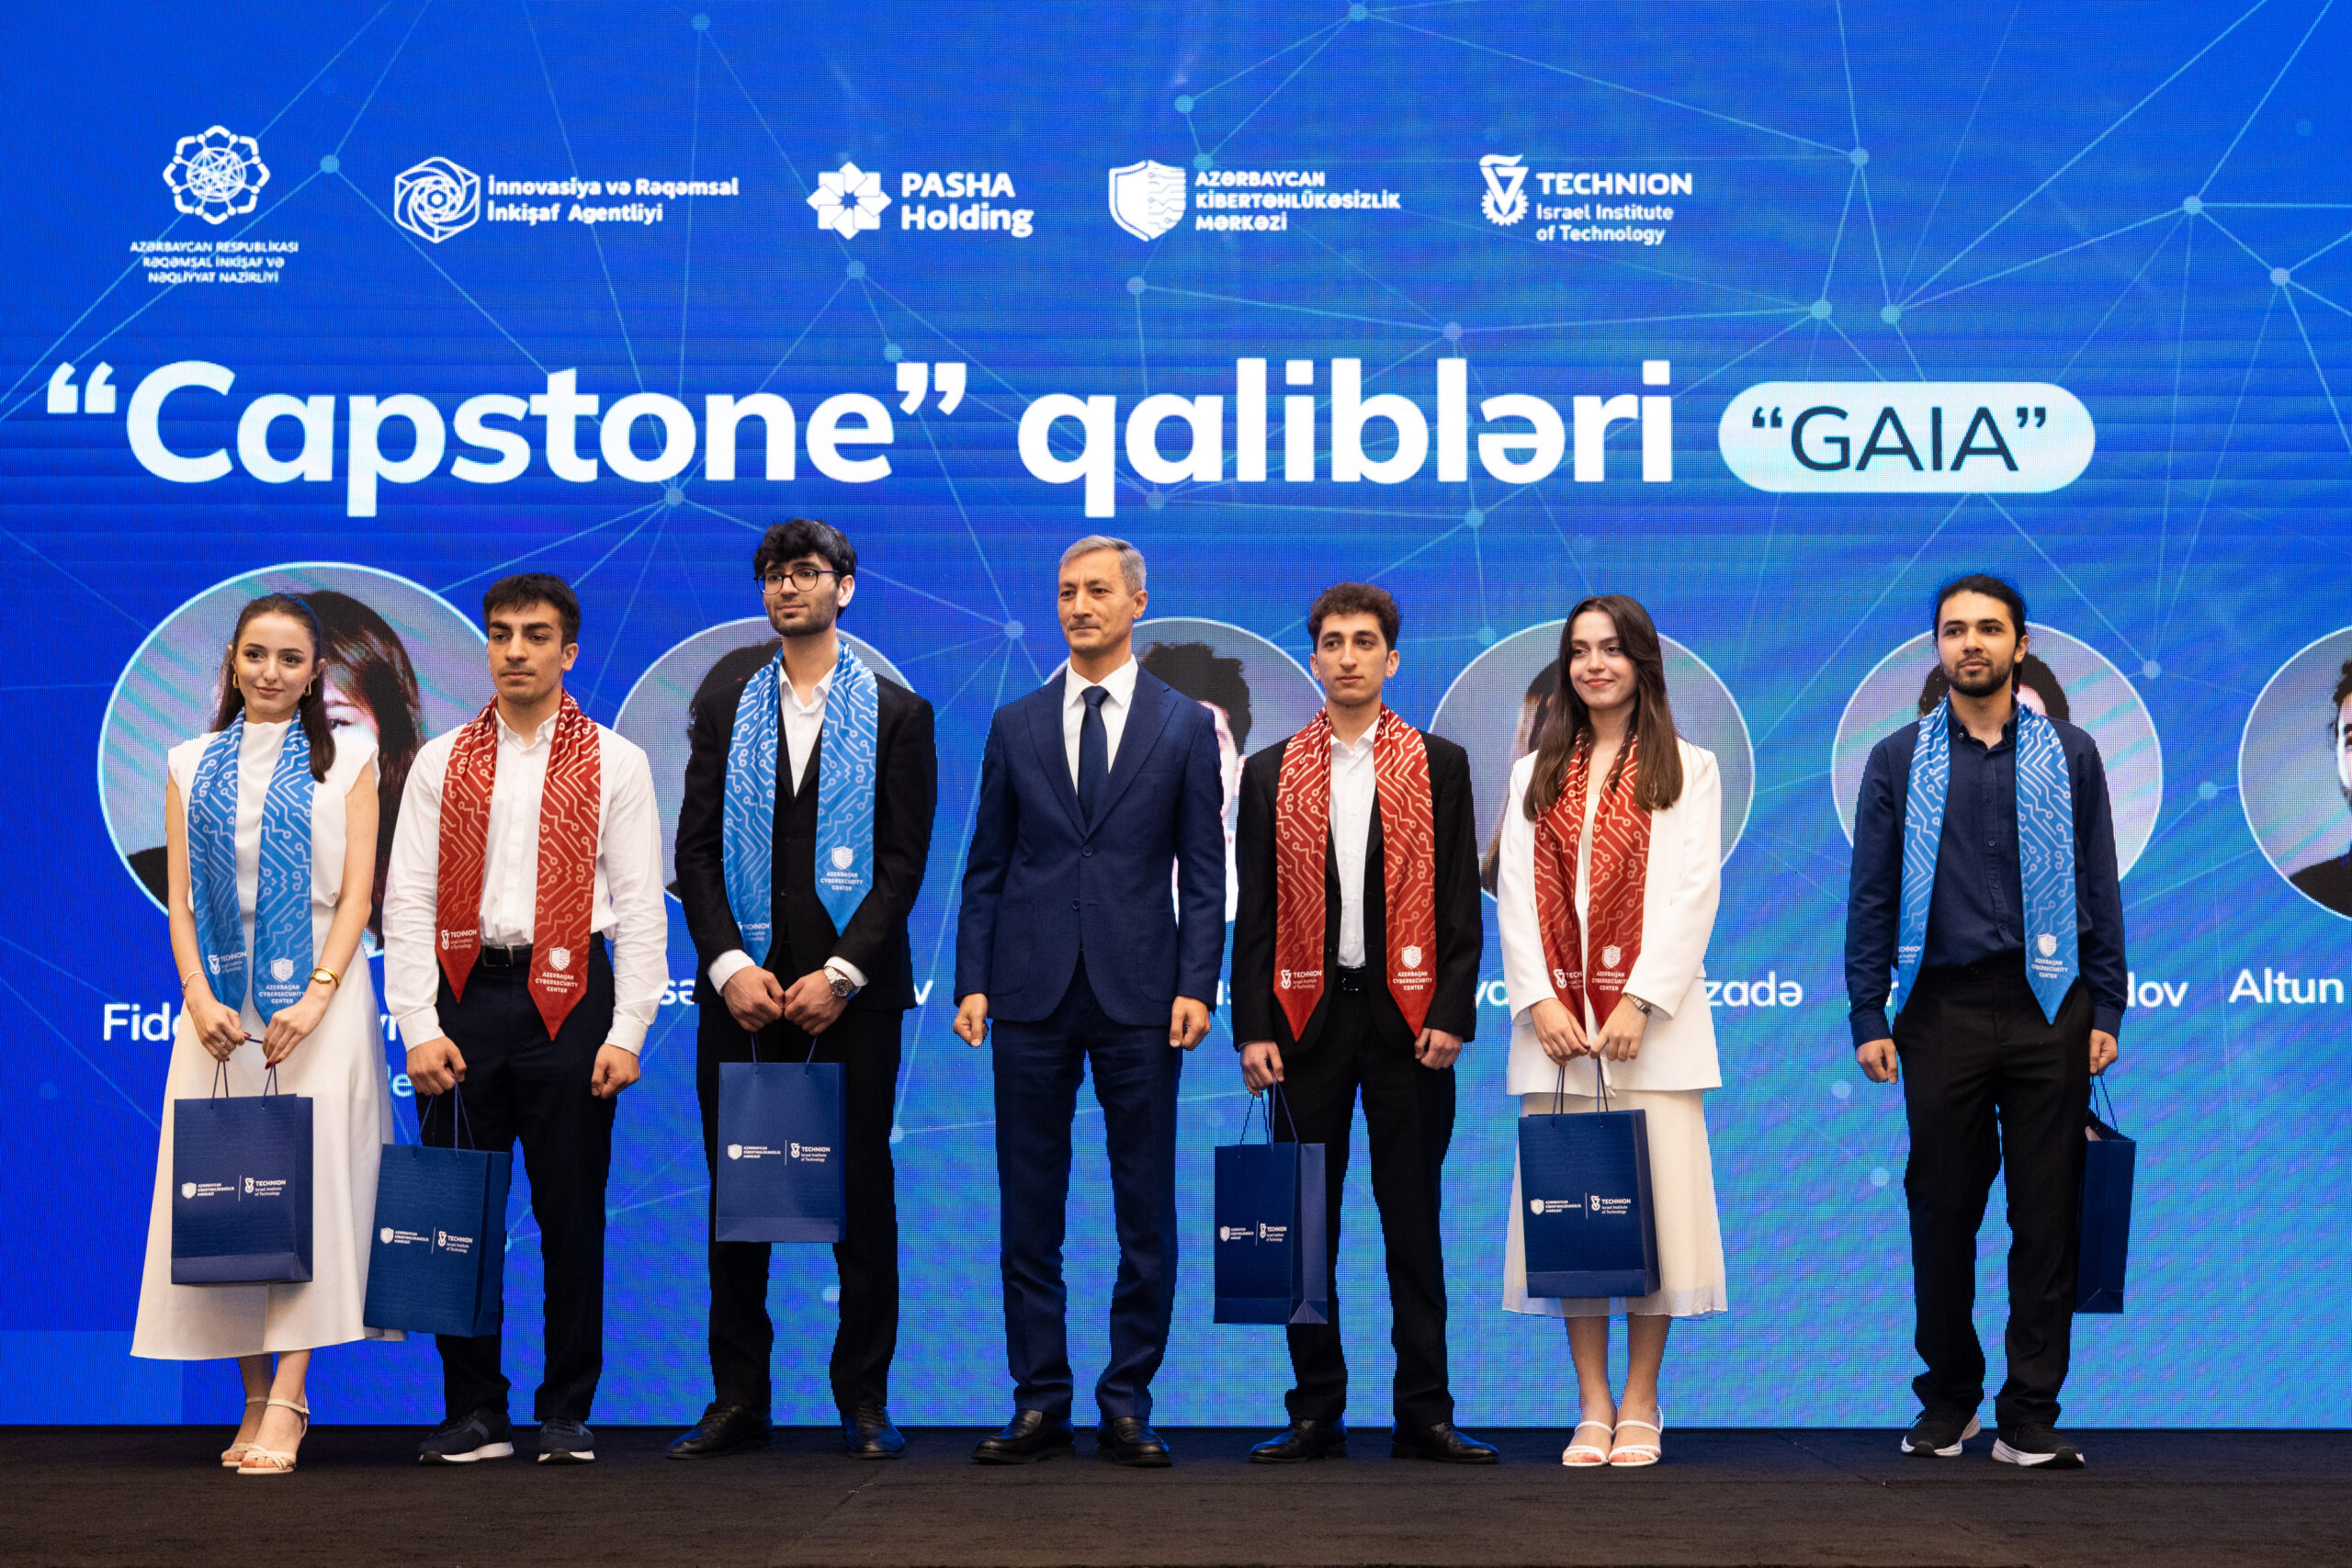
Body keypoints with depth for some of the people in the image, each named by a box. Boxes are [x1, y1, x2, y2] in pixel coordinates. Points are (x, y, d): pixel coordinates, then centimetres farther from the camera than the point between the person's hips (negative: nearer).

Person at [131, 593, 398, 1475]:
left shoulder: (346, 760, 8)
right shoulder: (193, 765, 13)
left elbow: (356, 891, 1)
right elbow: (180, 897, 9)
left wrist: (316, 998, -12)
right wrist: (198, 998, -7)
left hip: (318, 995, -2)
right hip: (218, 1001, 3)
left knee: (310, 1178, -12)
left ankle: (287, 1399, -13)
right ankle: (256, 1398, 6)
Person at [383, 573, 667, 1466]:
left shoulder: (614, 764, 5)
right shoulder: (441, 764, 11)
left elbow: (640, 905, 1)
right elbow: (407, 901, 6)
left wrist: (627, 1032, -7)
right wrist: (419, 1025, -5)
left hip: (568, 999, -2)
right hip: (464, 997, 2)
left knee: (572, 1215, 3)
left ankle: (566, 1414, 14)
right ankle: (474, 1412, 14)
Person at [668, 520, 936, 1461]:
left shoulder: (895, 714, 5)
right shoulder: (724, 711, 12)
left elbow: (903, 861, -2)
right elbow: (696, 850, 5)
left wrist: (840, 972, -12)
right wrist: (729, 965, -9)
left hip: (851, 988, -2)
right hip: (741, 986, 2)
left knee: (861, 1197, 2)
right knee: (735, 1197, 5)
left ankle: (865, 1401, 11)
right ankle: (738, 1399, 13)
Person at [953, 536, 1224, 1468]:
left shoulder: (1185, 727, 6)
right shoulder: (1016, 726, 10)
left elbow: (1204, 872, 3)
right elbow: (986, 866, 10)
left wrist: (1196, 986, -7)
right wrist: (972, 983, 1)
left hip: (1138, 997, -1)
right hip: (1033, 999, 2)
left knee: (1146, 1211, 2)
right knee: (1030, 1208, 5)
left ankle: (1128, 1405, 12)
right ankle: (1040, 1402, 13)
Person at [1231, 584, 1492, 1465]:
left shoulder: (1439, 765, 6)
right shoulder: (1270, 773, 8)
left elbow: (1461, 902, 3)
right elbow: (1254, 913, 6)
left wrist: (1451, 1014, -6)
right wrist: (1251, 1028, -2)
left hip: (1407, 1016, -1)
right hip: (1308, 1016, 1)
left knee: (1412, 1221, 3)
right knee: (1307, 1224, 5)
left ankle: (1424, 1413, 9)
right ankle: (1316, 1412, 13)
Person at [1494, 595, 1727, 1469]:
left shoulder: (1687, 770, 8)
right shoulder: (1535, 776, 16)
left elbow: (1692, 892, -1)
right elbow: (1516, 895, 8)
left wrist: (1641, 1001, -12)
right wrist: (1540, 999, -6)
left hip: (1652, 1020, -2)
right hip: (1556, 1020, 2)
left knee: (1653, 1199, -5)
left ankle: (1641, 1407, 4)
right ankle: (1593, 1406, 7)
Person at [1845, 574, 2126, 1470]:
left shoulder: (2070, 756, 8)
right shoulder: (1898, 762, 7)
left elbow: (2099, 890, 8)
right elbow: (1871, 898, 6)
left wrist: (2106, 1012, 0)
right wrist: (1869, 1018, -1)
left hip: (2049, 1006, 0)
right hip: (1943, 1010, 0)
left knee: (2046, 1217, 1)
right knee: (1941, 1211, 5)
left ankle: (2030, 1418, 8)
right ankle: (1946, 1401, 20)